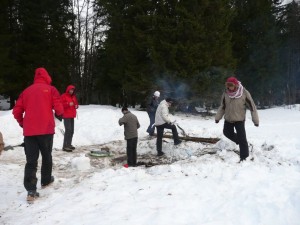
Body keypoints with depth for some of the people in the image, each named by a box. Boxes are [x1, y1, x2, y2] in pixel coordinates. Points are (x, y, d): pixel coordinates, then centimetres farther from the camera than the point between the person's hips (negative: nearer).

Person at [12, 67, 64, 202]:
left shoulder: (26, 91, 12)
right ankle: (46, 180, 32)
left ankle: (31, 190, -9)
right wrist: (59, 114, 16)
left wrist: (21, 123, 26)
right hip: (46, 129, -2)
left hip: (29, 130, 2)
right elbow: (58, 107, -7)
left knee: (31, 160, 1)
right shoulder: (50, 89, 2)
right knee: (46, 156, 18)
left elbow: (16, 111, 9)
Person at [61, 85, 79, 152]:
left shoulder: (74, 96, 17)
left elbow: (76, 103, 25)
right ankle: (65, 146, -13)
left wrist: (76, 106, 2)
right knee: (68, 130, -15)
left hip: (72, 116, 8)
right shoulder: (64, 96, -6)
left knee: (72, 130, 11)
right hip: (66, 116, -8)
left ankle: (69, 144, 22)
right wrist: (68, 104, -25)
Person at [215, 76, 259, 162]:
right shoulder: (226, 93, -8)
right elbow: (222, 106, 6)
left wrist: (255, 120, -10)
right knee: (227, 133, 19)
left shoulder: (244, 93, -18)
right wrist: (217, 117, 4)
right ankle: (239, 140, 46)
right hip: (228, 119, 4)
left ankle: (244, 157, 5)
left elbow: (252, 106, -12)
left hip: (239, 119, -4)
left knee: (242, 139, -6)